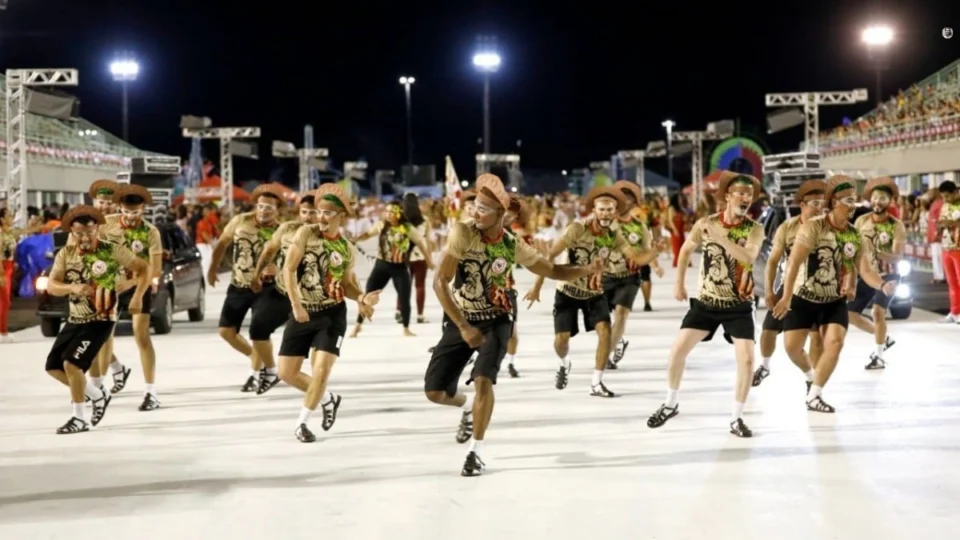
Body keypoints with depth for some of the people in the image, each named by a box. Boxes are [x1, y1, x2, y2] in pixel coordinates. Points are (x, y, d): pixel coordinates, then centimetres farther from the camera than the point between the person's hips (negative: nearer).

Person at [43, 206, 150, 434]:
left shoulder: (113, 251, -12)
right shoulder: (65, 254, -2)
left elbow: (144, 268, -3)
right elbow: (51, 286, -8)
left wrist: (137, 297, -15)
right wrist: (72, 288, -28)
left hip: (101, 320, -6)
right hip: (75, 319, 6)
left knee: (71, 363, -18)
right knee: (53, 366, 6)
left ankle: (79, 419, -4)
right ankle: (98, 396, 24)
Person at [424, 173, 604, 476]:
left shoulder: (512, 245, -11)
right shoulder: (462, 233, -19)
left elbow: (552, 271, 3)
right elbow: (440, 282, -21)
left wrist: (587, 270, -13)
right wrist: (463, 327, -24)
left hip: (496, 321, 0)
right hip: (459, 321, 0)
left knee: (483, 380, -23)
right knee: (435, 392, -1)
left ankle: (476, 452, -7)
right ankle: (468, 408, 35)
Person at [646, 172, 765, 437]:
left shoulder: (755, 229, -11)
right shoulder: (706, 224, -7)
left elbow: (749, 257, -31)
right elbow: (686, 250, 12)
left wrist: (721, 237, -34)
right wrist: (679, 283, 14)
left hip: (739, 305, -1)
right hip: (706, 302, 1)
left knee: (746, 359, -13)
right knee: (678, 350, -3)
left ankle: (736, 418, 3)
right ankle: (671, 404, 20)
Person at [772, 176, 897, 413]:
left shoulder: (856, 237, -4)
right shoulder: (813, 227, -19)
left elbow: (865, 270, -8)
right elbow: (795, 262, -26)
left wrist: (883, 285, -31)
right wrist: (786, 296, -36)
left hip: (835, 301, 3)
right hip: (803, 298, -3)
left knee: (835, 341, -16)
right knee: (792, 346, -3)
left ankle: (814, 396, -6)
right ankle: (811, 375, 32)